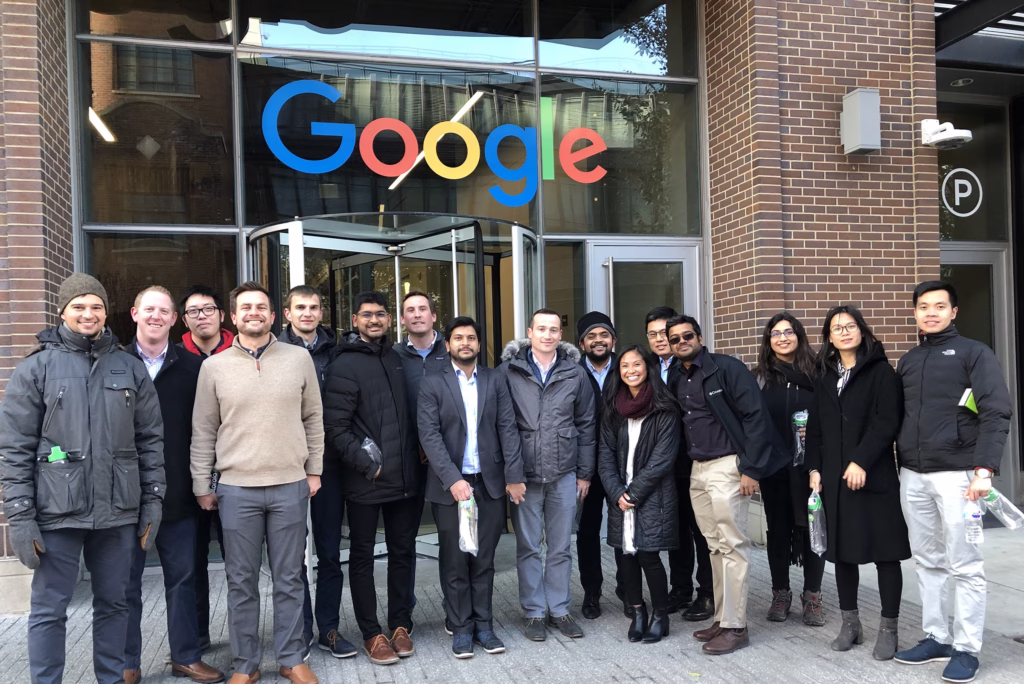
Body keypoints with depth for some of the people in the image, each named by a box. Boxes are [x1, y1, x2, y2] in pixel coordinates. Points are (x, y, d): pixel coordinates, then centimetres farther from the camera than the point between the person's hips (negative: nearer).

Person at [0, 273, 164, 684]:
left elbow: (151, 439, 9)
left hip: (119, 511, 3)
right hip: (57, 511, -2)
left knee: (114, 603, 14)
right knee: (49, 609, 5)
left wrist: (153, 499, 5)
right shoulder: (36, 368, 0)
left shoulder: (131, 368, 7)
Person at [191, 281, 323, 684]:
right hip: (236, 489, 0)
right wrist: (202, 486, 5)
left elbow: (313, 419, 8)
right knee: (241, 581, 9)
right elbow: (203, 432, 5)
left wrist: (314, 470, 6)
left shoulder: (299, 359, 2)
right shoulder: (214, 367, 2)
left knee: (289, 578, 9)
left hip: (291, 486, 0)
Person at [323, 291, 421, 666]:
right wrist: (366, 464, -14)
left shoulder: (396, 358, 10)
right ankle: (371, 633, 19)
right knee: (363, 555, 8)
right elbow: (335, 428, -12)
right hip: (364, 480, -5)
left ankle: (400, 625, 26)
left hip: (403, 477, 5)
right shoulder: (345, 365, -8)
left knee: (402, 551, 12)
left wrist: (415, 454, 8)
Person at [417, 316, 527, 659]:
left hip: (490, 483, 2)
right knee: (455, 562, 7)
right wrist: (453, 479, -18)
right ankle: (461, 628, 19)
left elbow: (508, 429, 3)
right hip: (450, 485, -2)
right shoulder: (432, 384, -1)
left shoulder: (495, 381, 7)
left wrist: (514, 476, -5)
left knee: (484, 559, 9)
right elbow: (429, 435, -9)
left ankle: (483, 625, 21)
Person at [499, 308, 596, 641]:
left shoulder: (575, 374, 4)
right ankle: (534, 612, 20)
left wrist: (585, 473, 6)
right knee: (528, 547, 7)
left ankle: (559, 609, 24)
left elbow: (586, 426, 8)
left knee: (561, 547, 10)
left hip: (564, 475, 2)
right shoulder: (509, 370, -2)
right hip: (524, 474, -1)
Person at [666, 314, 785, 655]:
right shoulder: (676, 378, 11)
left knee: (732, 546, -2)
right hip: (697, 470, 7)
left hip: (727, 467, -6)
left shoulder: (727, 368, -8)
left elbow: (756, 416, -13)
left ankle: (735, 626, 5)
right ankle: (722, 618, 20)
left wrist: (751, 468, -16)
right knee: (715, 547, 12)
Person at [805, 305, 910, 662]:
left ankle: (888, 628, 10)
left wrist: (861, 461, -19)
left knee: (884, 551, 0)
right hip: (834, 477, 5)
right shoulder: (824, 377, 15)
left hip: (874, 475, -5)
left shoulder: (881, 371, -1)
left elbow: (886, 422, -11)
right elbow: (815, 428, 12)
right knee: (842, 550, 9)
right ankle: (850, 622, 20)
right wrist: (815, 468, 3)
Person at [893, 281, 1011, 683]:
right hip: (912, 476, 5)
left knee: (964, 566, 0)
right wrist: (900, 463, 10)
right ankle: (935, 637, 20)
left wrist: (984, 468, -20)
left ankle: (966, 649, 8)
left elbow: (996, 414, -10)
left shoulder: (974, 353, -1)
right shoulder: (908, 361, 15)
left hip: (955, 474, -5)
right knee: (927, 562, 11)